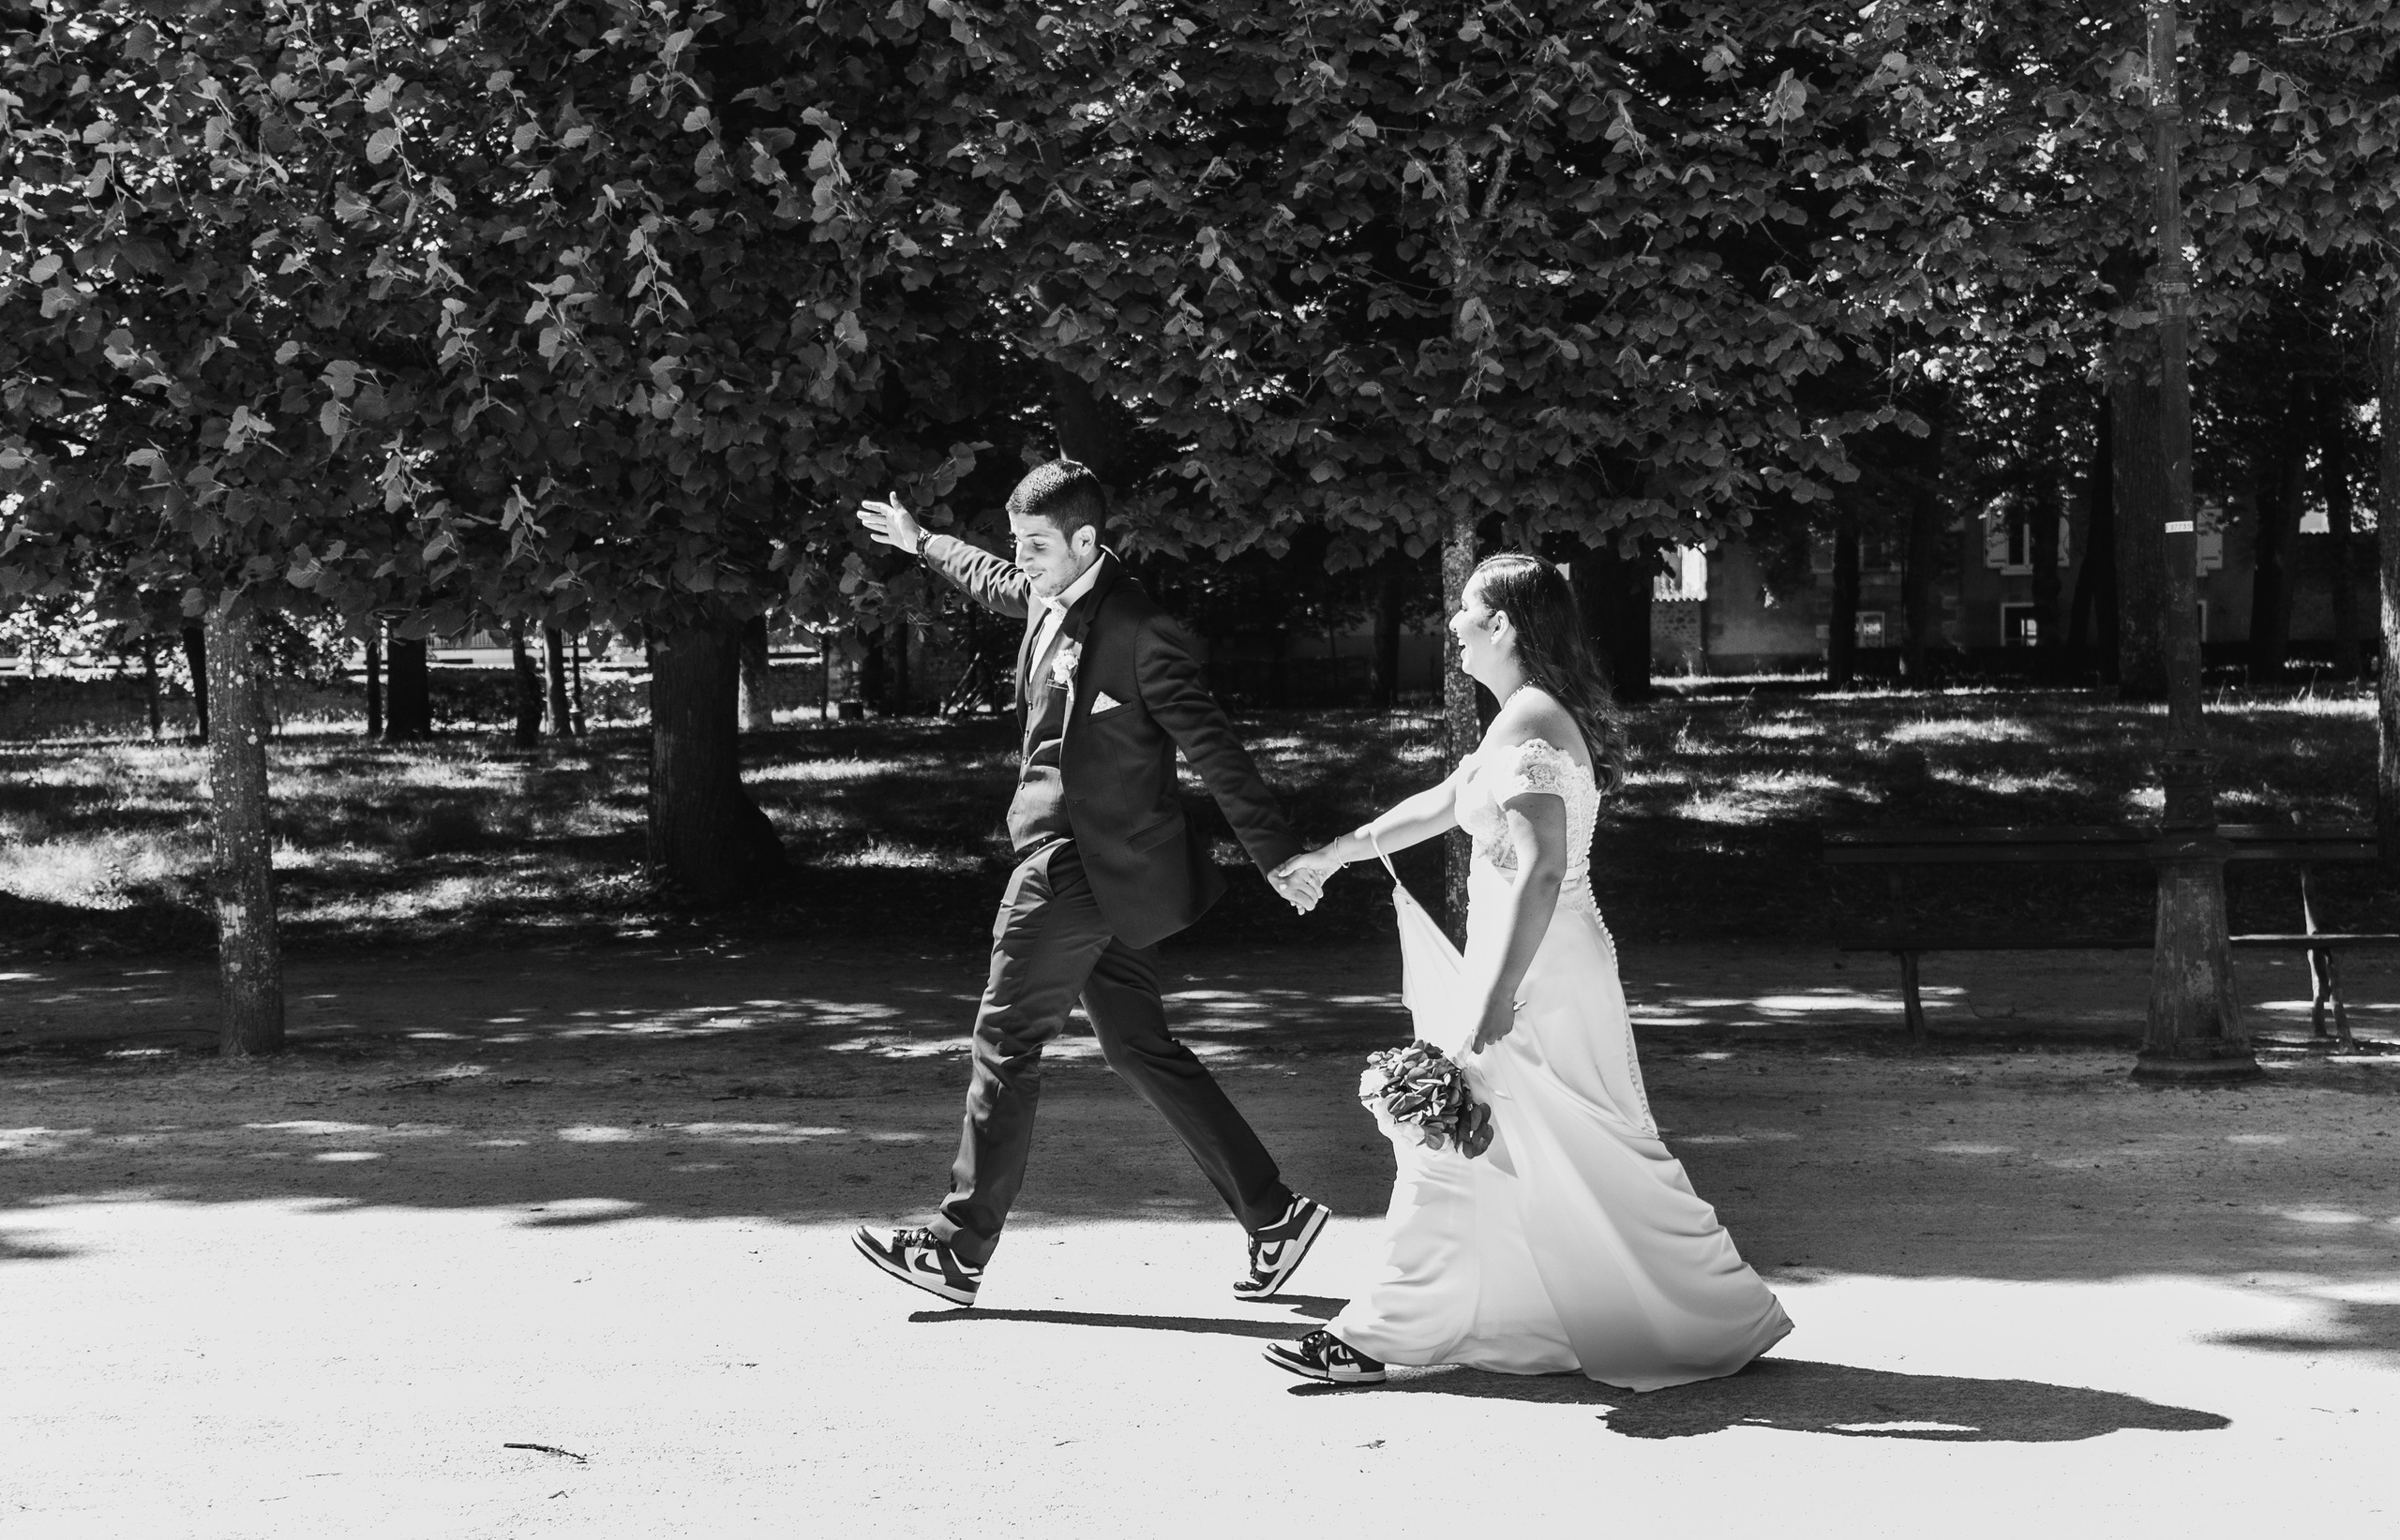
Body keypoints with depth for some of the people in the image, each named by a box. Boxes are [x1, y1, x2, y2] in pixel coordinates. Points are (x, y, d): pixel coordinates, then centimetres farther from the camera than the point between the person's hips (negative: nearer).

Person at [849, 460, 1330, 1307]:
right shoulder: (1050, 596, 8)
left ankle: (959, 1248, 3)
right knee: (1140, 1047, 11)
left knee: (1006, 1041, -4)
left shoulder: (1139, 632, -17)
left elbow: (1213, 746, -16)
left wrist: (1278, 856, -15)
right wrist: (921, 543, 46)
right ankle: (1272, 1213, 14)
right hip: (1069, 854, 9)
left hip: (1084, 864, -9)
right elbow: (996, 583, 33)